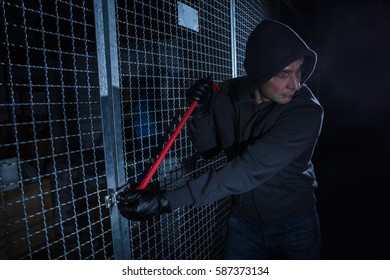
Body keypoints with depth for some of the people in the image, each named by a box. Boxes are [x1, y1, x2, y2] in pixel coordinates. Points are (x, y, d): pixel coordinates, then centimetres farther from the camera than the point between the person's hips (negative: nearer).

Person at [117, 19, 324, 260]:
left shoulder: (307, 111, -26)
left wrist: (167, 201, -36)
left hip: (295, 227, -2)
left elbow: (249, 170, -34)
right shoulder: (227, 95, -13)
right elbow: (208, 150, 1)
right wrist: (202, 112, -19)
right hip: (244, 223, 3)